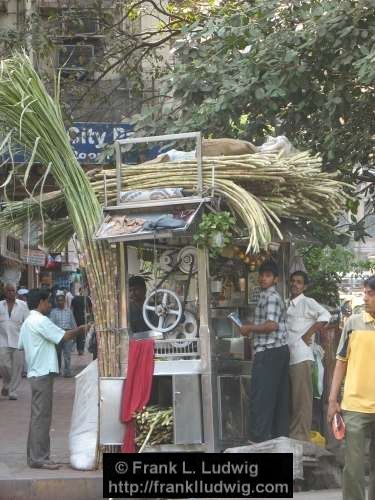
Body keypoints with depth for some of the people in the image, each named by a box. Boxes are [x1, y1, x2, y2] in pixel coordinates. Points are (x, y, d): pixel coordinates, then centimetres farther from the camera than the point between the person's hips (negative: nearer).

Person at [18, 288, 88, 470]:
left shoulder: (27, 322, 16)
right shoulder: (41, 321, -14)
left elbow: (21, 346, 23)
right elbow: (64, 337, -17)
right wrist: (81, 329, -3)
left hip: (34, 373, 10)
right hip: (43, 373, -10)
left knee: (38, 416, 13)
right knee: (41, 416, -8)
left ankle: (34, 456, 16)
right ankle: (39, 458, -7)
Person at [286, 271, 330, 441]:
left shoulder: (307, 302, -6)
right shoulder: (288, 305, 17)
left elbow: (325, 315, -20)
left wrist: (308, 334, -17)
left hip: (301, 357, -8)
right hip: (287, 357, 8)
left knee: (301, 400, -4)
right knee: (291, 399, 13)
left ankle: (301, 437, -1)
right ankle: (292, 434, 20)